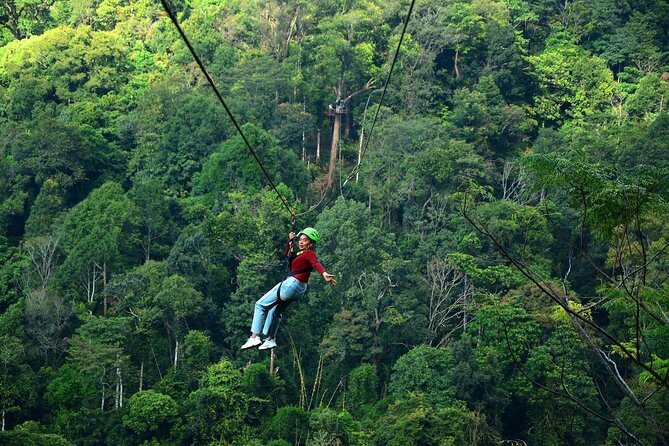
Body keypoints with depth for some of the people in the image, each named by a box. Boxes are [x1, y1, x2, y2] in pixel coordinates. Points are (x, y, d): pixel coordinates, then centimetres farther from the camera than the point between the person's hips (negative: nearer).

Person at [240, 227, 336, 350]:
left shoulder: (309, 253, -14)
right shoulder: (300, 252, 13)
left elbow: (316, 264, -35)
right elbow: (286, 254, 31)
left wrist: (324, 274, -53)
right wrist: (291, 241, 20)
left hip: (292, 284, -10)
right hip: (295, 287, 10)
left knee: (260, 305, -3)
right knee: (276, 310, 29)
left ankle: (254, 337, -5)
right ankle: (270, 340, 41)